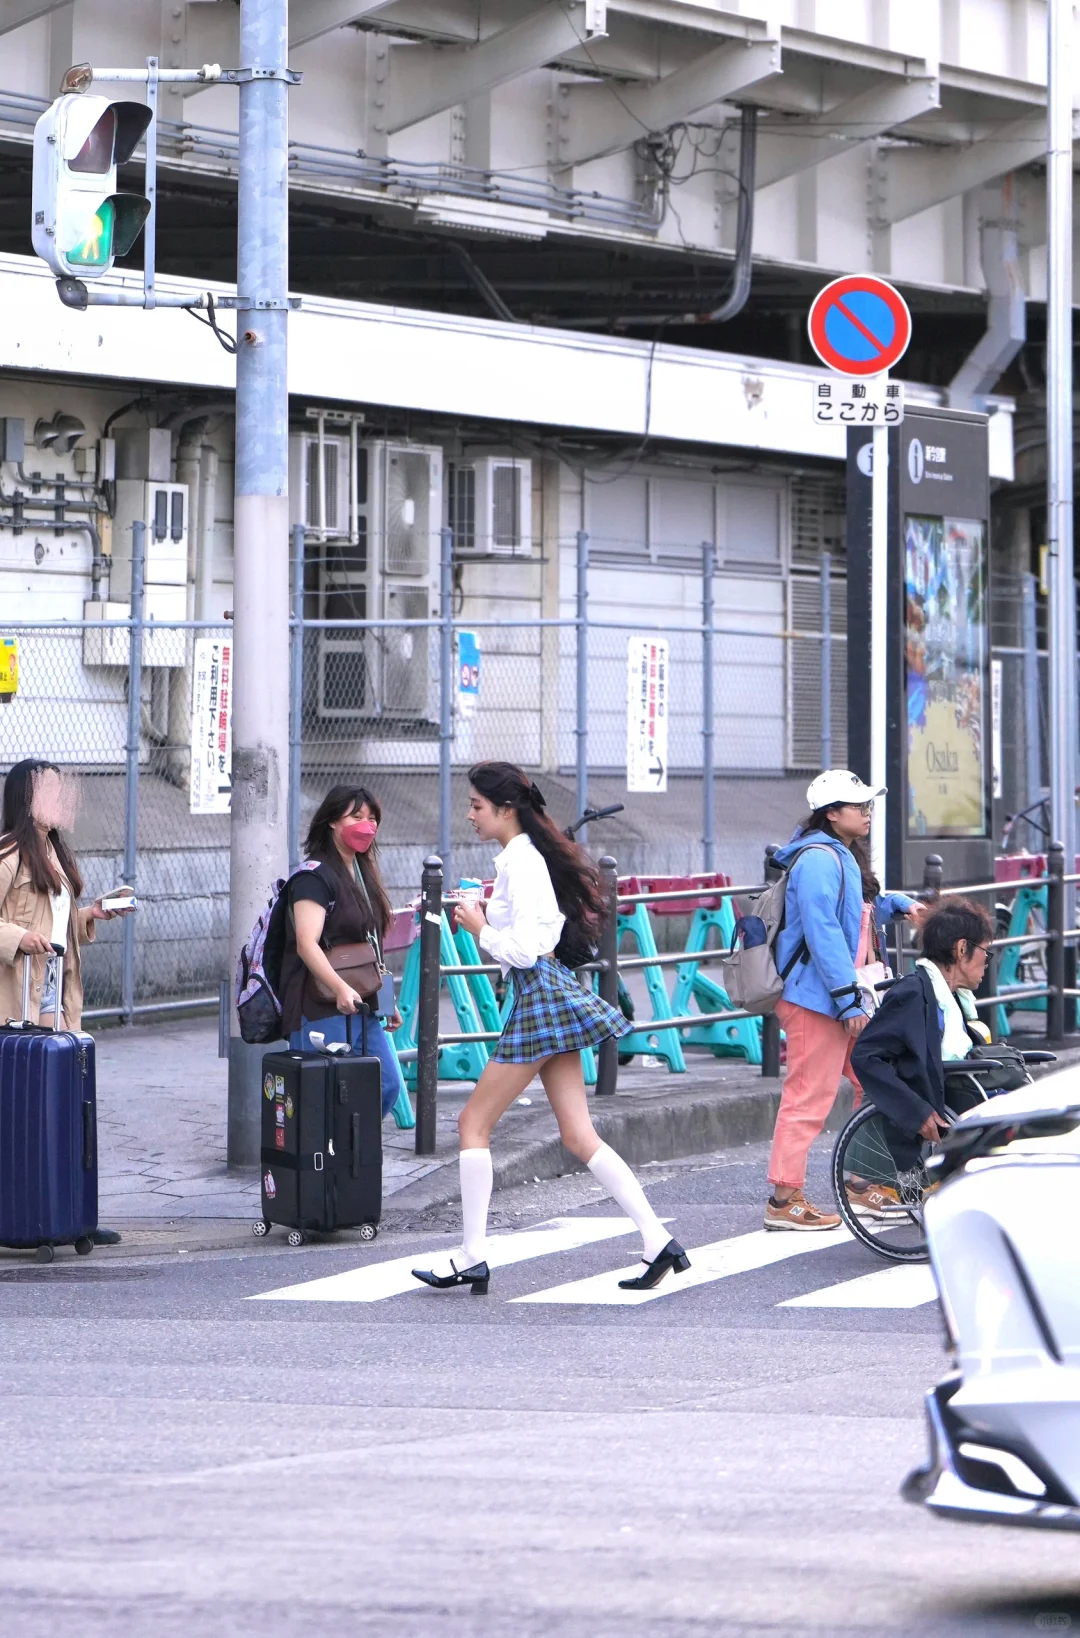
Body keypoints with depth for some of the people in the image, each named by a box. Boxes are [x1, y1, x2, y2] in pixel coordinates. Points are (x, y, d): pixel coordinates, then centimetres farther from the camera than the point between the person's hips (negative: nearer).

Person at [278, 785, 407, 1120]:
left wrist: (386, 1001, 26)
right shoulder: (315, 876, -11)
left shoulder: (363, 874, 19)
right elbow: (306, 944, -22)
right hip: (323, 1010, -9)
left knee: (388, 1087, 5)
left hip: (364, 1009, 9)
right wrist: (340, 989, -34)